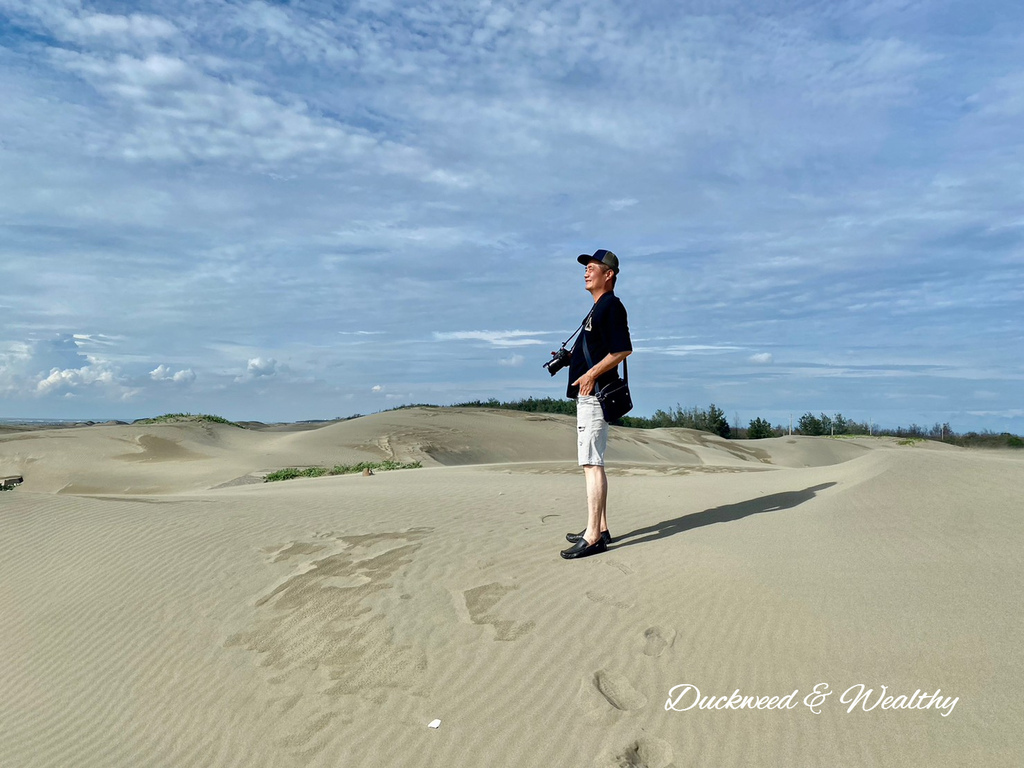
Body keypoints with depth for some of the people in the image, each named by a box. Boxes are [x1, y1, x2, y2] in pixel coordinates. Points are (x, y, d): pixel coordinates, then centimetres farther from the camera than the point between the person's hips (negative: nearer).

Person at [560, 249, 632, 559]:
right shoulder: (597, 308, 21)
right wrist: (570, 358, 15)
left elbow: (624, 349, -20)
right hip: (587, 394, 11)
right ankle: (600, 528, 21)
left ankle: (593, 537, -9)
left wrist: (591, 373, -21)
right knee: (592, 463, 13)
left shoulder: (611, 305, -10)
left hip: (595, 393, -11)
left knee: (592, 462, -11)